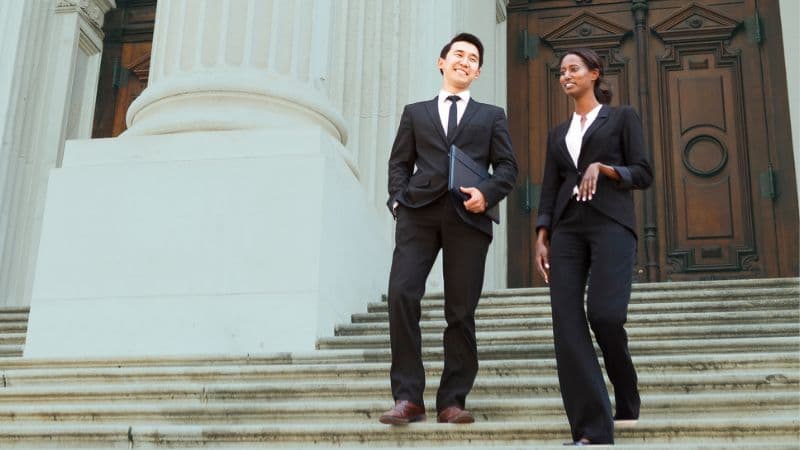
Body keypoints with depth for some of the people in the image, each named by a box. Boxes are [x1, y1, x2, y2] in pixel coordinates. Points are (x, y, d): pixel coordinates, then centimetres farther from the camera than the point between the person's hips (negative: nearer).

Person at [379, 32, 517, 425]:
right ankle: (408, 397, -12)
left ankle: (452, 401, 4)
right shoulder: (415, 112, 24)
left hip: (467, 215, 0)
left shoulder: (491, 116, 22)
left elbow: (507, 166, 12)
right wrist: (398, 199, -2)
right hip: (419, 211, 0)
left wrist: (487, 193, -8)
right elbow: (400, 162, 17)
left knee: (461, 310, -2)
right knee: (402, 294, -16)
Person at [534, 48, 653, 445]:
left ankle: (626, 397, 9)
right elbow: (549, 191, 16)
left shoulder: (622, 117, 11)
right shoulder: (558, 134, 23)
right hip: (567, 230, 4)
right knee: (567, 324, -12)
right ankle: (592, 430, -13)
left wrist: (602, 167, -12)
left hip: (611, 224, -4)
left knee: (605, 314, -21)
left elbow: (644, 174, 3)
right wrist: (541, 239, 4)